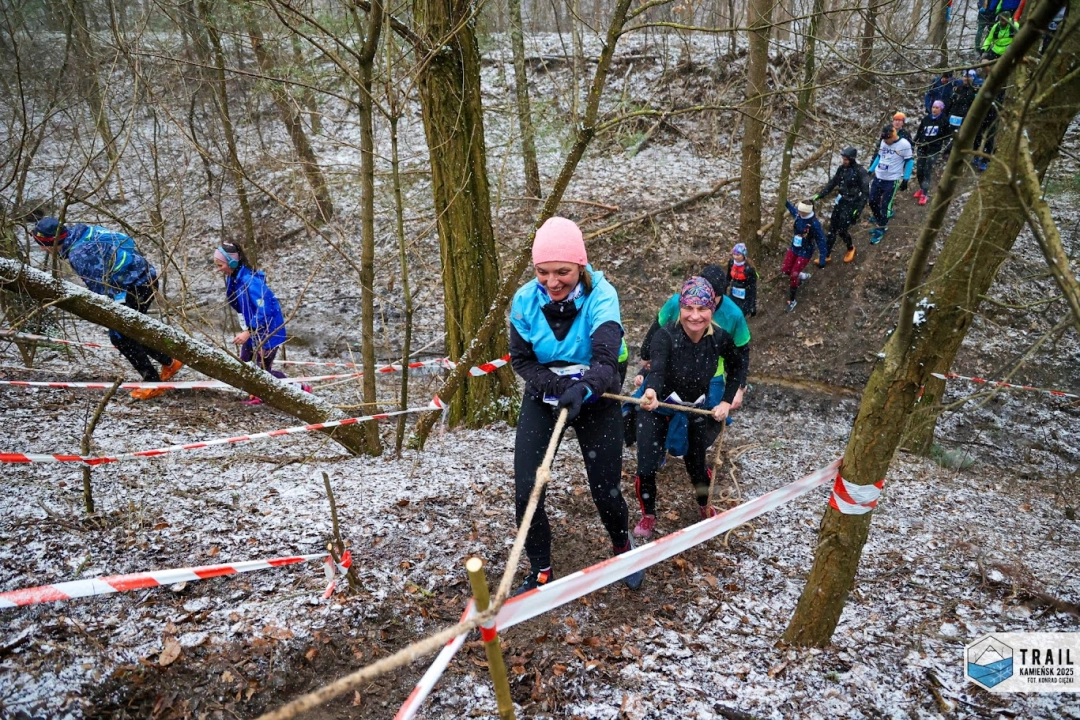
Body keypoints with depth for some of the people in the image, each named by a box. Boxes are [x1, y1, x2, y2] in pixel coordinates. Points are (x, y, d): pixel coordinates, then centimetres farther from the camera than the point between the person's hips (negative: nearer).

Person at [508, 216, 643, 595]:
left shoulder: (600, 296, -24)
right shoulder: (526, 299, -16)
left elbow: (607, 358, -37)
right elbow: (520, 359, -7)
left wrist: (583, 388, -58)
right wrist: (560, 386, -24)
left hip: (596, 402, -2)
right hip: (543, 400, 2)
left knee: (606, 492, 4)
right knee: (526, 492, -5)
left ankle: (623, 549, 39)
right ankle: (540, 573, 19)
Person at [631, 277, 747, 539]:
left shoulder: (720, 338, -18)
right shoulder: (666, 336, -30)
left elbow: (738, 365, 1)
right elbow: (658, 368, -48)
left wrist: (727, 401, -7)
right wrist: (651, 392, -69)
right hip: (658, 408, -2)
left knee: (696, 463, 16)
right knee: (646, 468, -3)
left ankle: (705, 508, 49)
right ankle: (648, 516, 27)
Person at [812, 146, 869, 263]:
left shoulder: (861, 172, -19)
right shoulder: (841, 169, -1)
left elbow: (865, 193, -16)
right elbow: (831, 184, 9)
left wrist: (858, 210, -20)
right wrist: (818, 195, 0)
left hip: (851, 204, -6)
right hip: (840, 202, 6)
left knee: (841, 230, -3)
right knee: (832, 229, 8)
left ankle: (851, 248, 28)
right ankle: (826, 255, 19)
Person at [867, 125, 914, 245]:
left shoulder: (904, 144, -17)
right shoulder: (883, 142, 0)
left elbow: (909, 161, -8)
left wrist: (905, 179, -9)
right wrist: (870, 170, 16)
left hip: (892, 180, -6)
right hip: (878, 177, 6)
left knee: (885, 205, -1)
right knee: (872, 201, 13)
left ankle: (881, 229, 13)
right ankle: (880, 221, 35)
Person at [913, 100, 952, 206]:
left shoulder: (944, 121, -3)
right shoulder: (926, 119, 6)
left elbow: (947, 135, 2)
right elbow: (919, 132, 15)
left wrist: (945, 146, -6)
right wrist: (915, 143, 10)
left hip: (935, 149, -4)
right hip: (922, 148, 4)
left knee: (927, 171, -9)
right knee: (919, 170, 5)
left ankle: (925, 194, -5)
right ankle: (922, 188, 29)